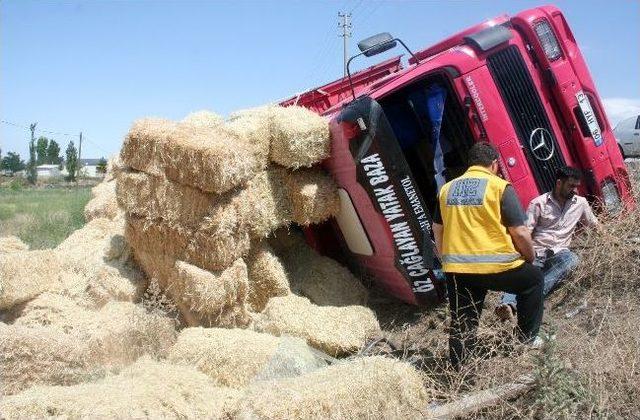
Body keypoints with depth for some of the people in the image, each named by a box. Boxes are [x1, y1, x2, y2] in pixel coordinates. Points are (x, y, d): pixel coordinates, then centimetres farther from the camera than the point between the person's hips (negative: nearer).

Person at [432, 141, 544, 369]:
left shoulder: (447, 189, 11)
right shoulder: (500, 187, -4)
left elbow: (437, 231, 15)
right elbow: (520, 233, -6)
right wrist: (530, 257, 12)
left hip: (456, 270, 4)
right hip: (496, 267, -3)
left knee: (462, 325, 14)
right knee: (534, 278, 24)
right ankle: (527, 340, 29)